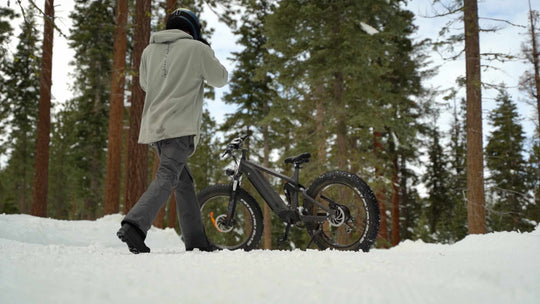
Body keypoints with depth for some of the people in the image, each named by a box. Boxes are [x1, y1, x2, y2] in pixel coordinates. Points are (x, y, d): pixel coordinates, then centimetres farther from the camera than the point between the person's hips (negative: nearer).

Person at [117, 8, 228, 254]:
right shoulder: (196, 49, -1)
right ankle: (134, 226, -30)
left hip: (153, 126, 7)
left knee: (184, 181, 12)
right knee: (166, 178, -13)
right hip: (180, 127, -7)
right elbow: (220, 79, 10)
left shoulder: (150, 50, 14)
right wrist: (208, 53, 23)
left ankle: (196, 241, 16)